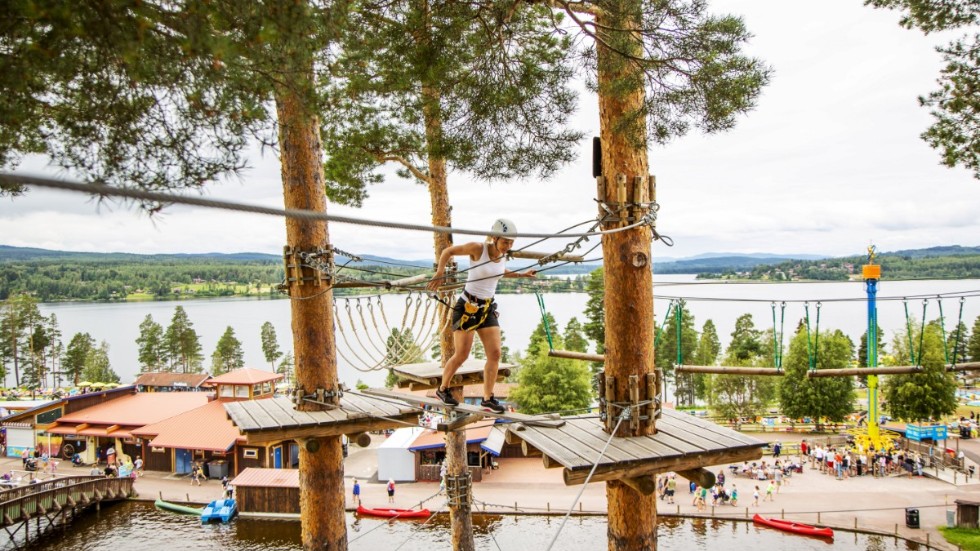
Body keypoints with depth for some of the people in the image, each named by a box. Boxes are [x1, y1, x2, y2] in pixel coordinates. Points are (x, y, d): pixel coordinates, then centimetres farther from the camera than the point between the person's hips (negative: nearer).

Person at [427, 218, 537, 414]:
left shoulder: (503, 255, 4)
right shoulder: (478, 248, -15)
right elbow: (448, 251, -7)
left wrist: (521, 274, 18)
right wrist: (440, 272, -20)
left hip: (488, 309, 6)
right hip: (467, 307, -6)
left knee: (495, 354, -3)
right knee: (461, 355, -3)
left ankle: (488, 398, 7)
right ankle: (443, 389, 20)